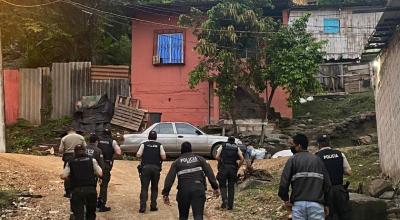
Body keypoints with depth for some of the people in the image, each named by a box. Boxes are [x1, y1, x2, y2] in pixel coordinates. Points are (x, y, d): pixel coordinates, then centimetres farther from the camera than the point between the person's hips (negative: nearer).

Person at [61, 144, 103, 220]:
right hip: (91, 189, 1)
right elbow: (100, 174, 1)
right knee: (91, 213, 19)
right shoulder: (92, 160, 6)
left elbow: (63, 176, 1)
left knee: (78, 214, -1)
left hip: (77, 190, -1)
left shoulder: (70, 162, 8)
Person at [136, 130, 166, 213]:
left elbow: (138, 155, -4)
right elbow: (164, 156, -3)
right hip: (156, 168, 1)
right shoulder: (159, 145, 6)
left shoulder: (144, 144, 5)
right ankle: (153, 206, 12)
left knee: (144, 187, 0)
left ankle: (142, 207, -7)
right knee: (154, 188, 13)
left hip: (145, 167, -1)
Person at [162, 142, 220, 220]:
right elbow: (209, 173, 6)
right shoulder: (199, 159, 16)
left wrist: (165, 193, 3)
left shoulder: (177, 162, 14)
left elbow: (169, 178, 4)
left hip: (183, 189, 1)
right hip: (198, 189, 0)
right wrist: (215, 187, 4)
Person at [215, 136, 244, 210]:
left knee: (222, 186, 11)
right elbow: (242, 159, -1)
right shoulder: (237, 148, 13)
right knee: (231, 187, 10)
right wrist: (237, 167, 9)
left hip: (223, 168, -1)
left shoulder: (222, 146, 10)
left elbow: (217, 157, -3)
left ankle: (225, 200, -11)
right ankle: (230, 205, 9)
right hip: (233, 169, 1)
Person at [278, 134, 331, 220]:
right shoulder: (318, 160, 13)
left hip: (299, 203, -2)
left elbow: (284, 182, -5)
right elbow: (327, 184, 9)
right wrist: (326, 204, 17)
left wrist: (286, 199, 9)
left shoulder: (292, 159, 4)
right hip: (316, 203, 2)